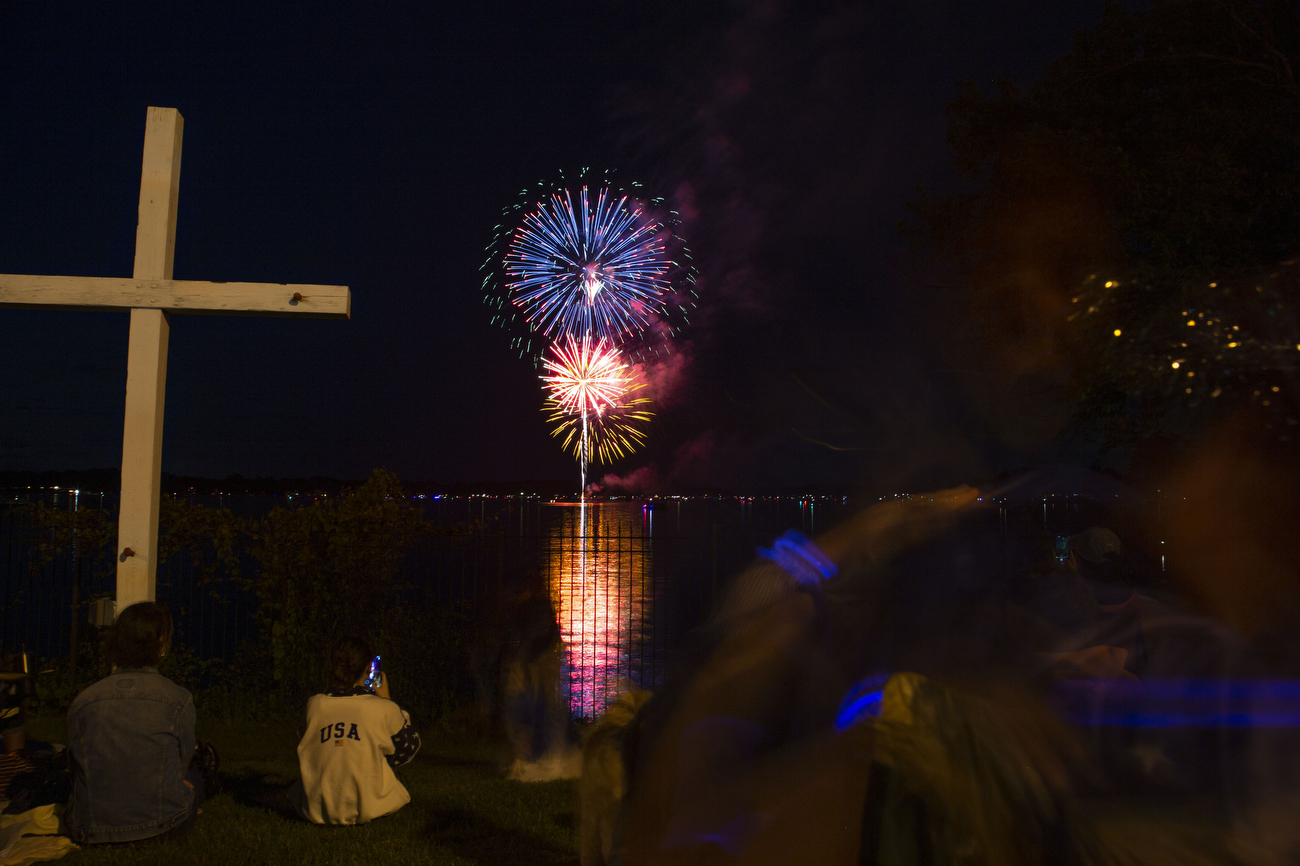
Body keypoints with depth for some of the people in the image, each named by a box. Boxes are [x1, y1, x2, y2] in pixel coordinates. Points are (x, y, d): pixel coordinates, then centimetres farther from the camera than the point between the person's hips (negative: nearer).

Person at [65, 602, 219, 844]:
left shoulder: (82, 702, -3)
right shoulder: (178, 700, -11)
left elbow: (75, 769, 7)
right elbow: (180, 767, 1)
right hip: (159, 825, -3)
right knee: (204, 757, 27)